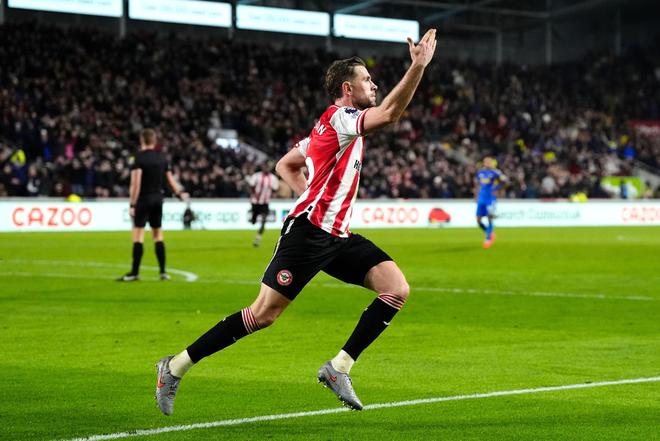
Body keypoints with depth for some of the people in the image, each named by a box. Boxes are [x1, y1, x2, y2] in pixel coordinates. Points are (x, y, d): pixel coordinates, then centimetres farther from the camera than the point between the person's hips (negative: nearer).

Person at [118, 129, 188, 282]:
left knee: (138, 234, -5)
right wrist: (179, 193, 29)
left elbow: (136, 183, -17)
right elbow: (170, 179, 14)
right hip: (158, 199, 6)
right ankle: (163, 272, 11)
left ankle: (135, 273, -7)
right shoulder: (161, 157, 6)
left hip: (143, 199, -6)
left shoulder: (139, 157, -11)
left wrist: (132, 204, -17)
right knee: (158, 234, 12)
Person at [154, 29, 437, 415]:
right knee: (264, 314, -8)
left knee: (397, 289, -5)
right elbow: (390, 113, -29)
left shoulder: (331, 127, 18)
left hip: (337, 236, 9)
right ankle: (177, 366, 5)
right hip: (308, 232, -9)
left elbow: (285, 164, 27)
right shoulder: (340, 118, -9)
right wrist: (418, 66, -30)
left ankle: (339, 368, -3)